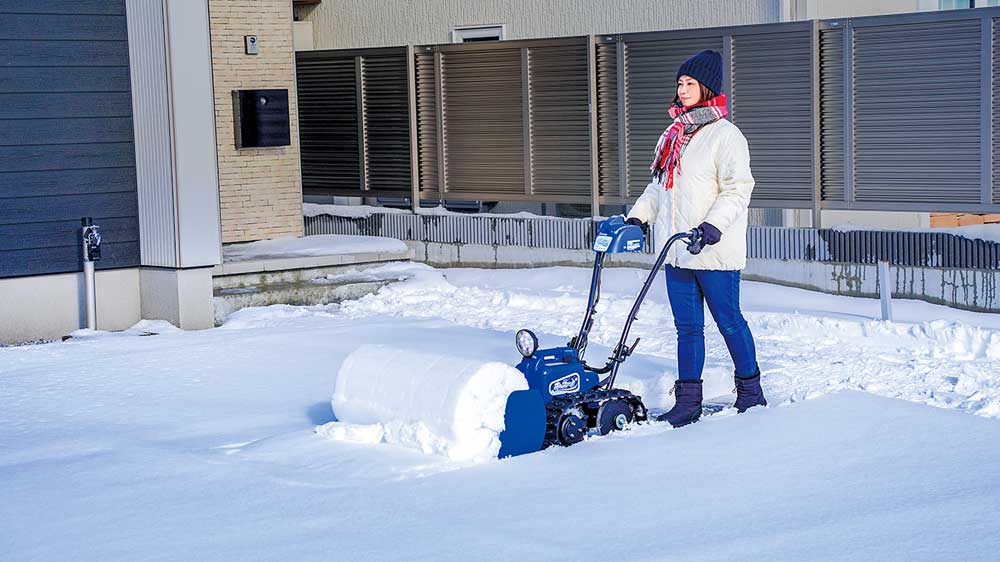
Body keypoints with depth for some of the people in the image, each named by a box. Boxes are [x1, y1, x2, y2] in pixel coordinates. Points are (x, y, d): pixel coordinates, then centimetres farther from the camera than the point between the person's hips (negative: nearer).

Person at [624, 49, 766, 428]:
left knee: (728, 321, 4)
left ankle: (750, 391, 19)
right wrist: (638, 215, 12)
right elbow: (658, 185, 23)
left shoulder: (725, 135, -9)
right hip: (677, 251, 7)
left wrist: (715, 223, -27)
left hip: (715, 251, -7)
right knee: (687, 326, 8)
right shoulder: (675, 134, 16)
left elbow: (738, 187, -15)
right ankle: (688, 402, 11)